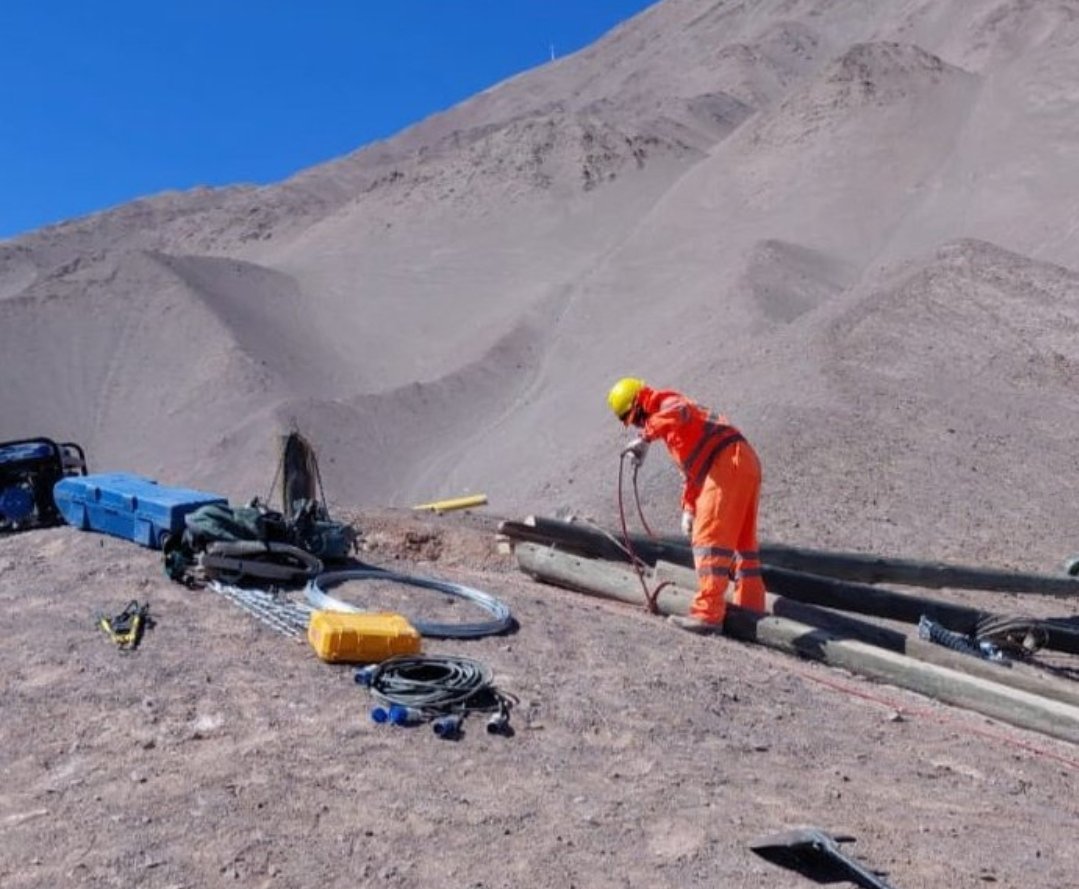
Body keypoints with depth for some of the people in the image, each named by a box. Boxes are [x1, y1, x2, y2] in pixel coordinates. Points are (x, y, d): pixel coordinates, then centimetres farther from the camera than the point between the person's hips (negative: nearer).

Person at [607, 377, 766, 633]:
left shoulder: (667, 402, 0)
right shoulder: (672, 429, 29)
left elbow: (677, 412, -27)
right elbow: (692, 469, 31)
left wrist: (645, 438, -36)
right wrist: (689, 509, 23)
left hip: (728, 462, -10)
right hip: (745, 463, 10)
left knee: (710, 538, -11)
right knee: (741, 541, 16)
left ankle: (707, 614, -14)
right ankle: (750, 609, 22)